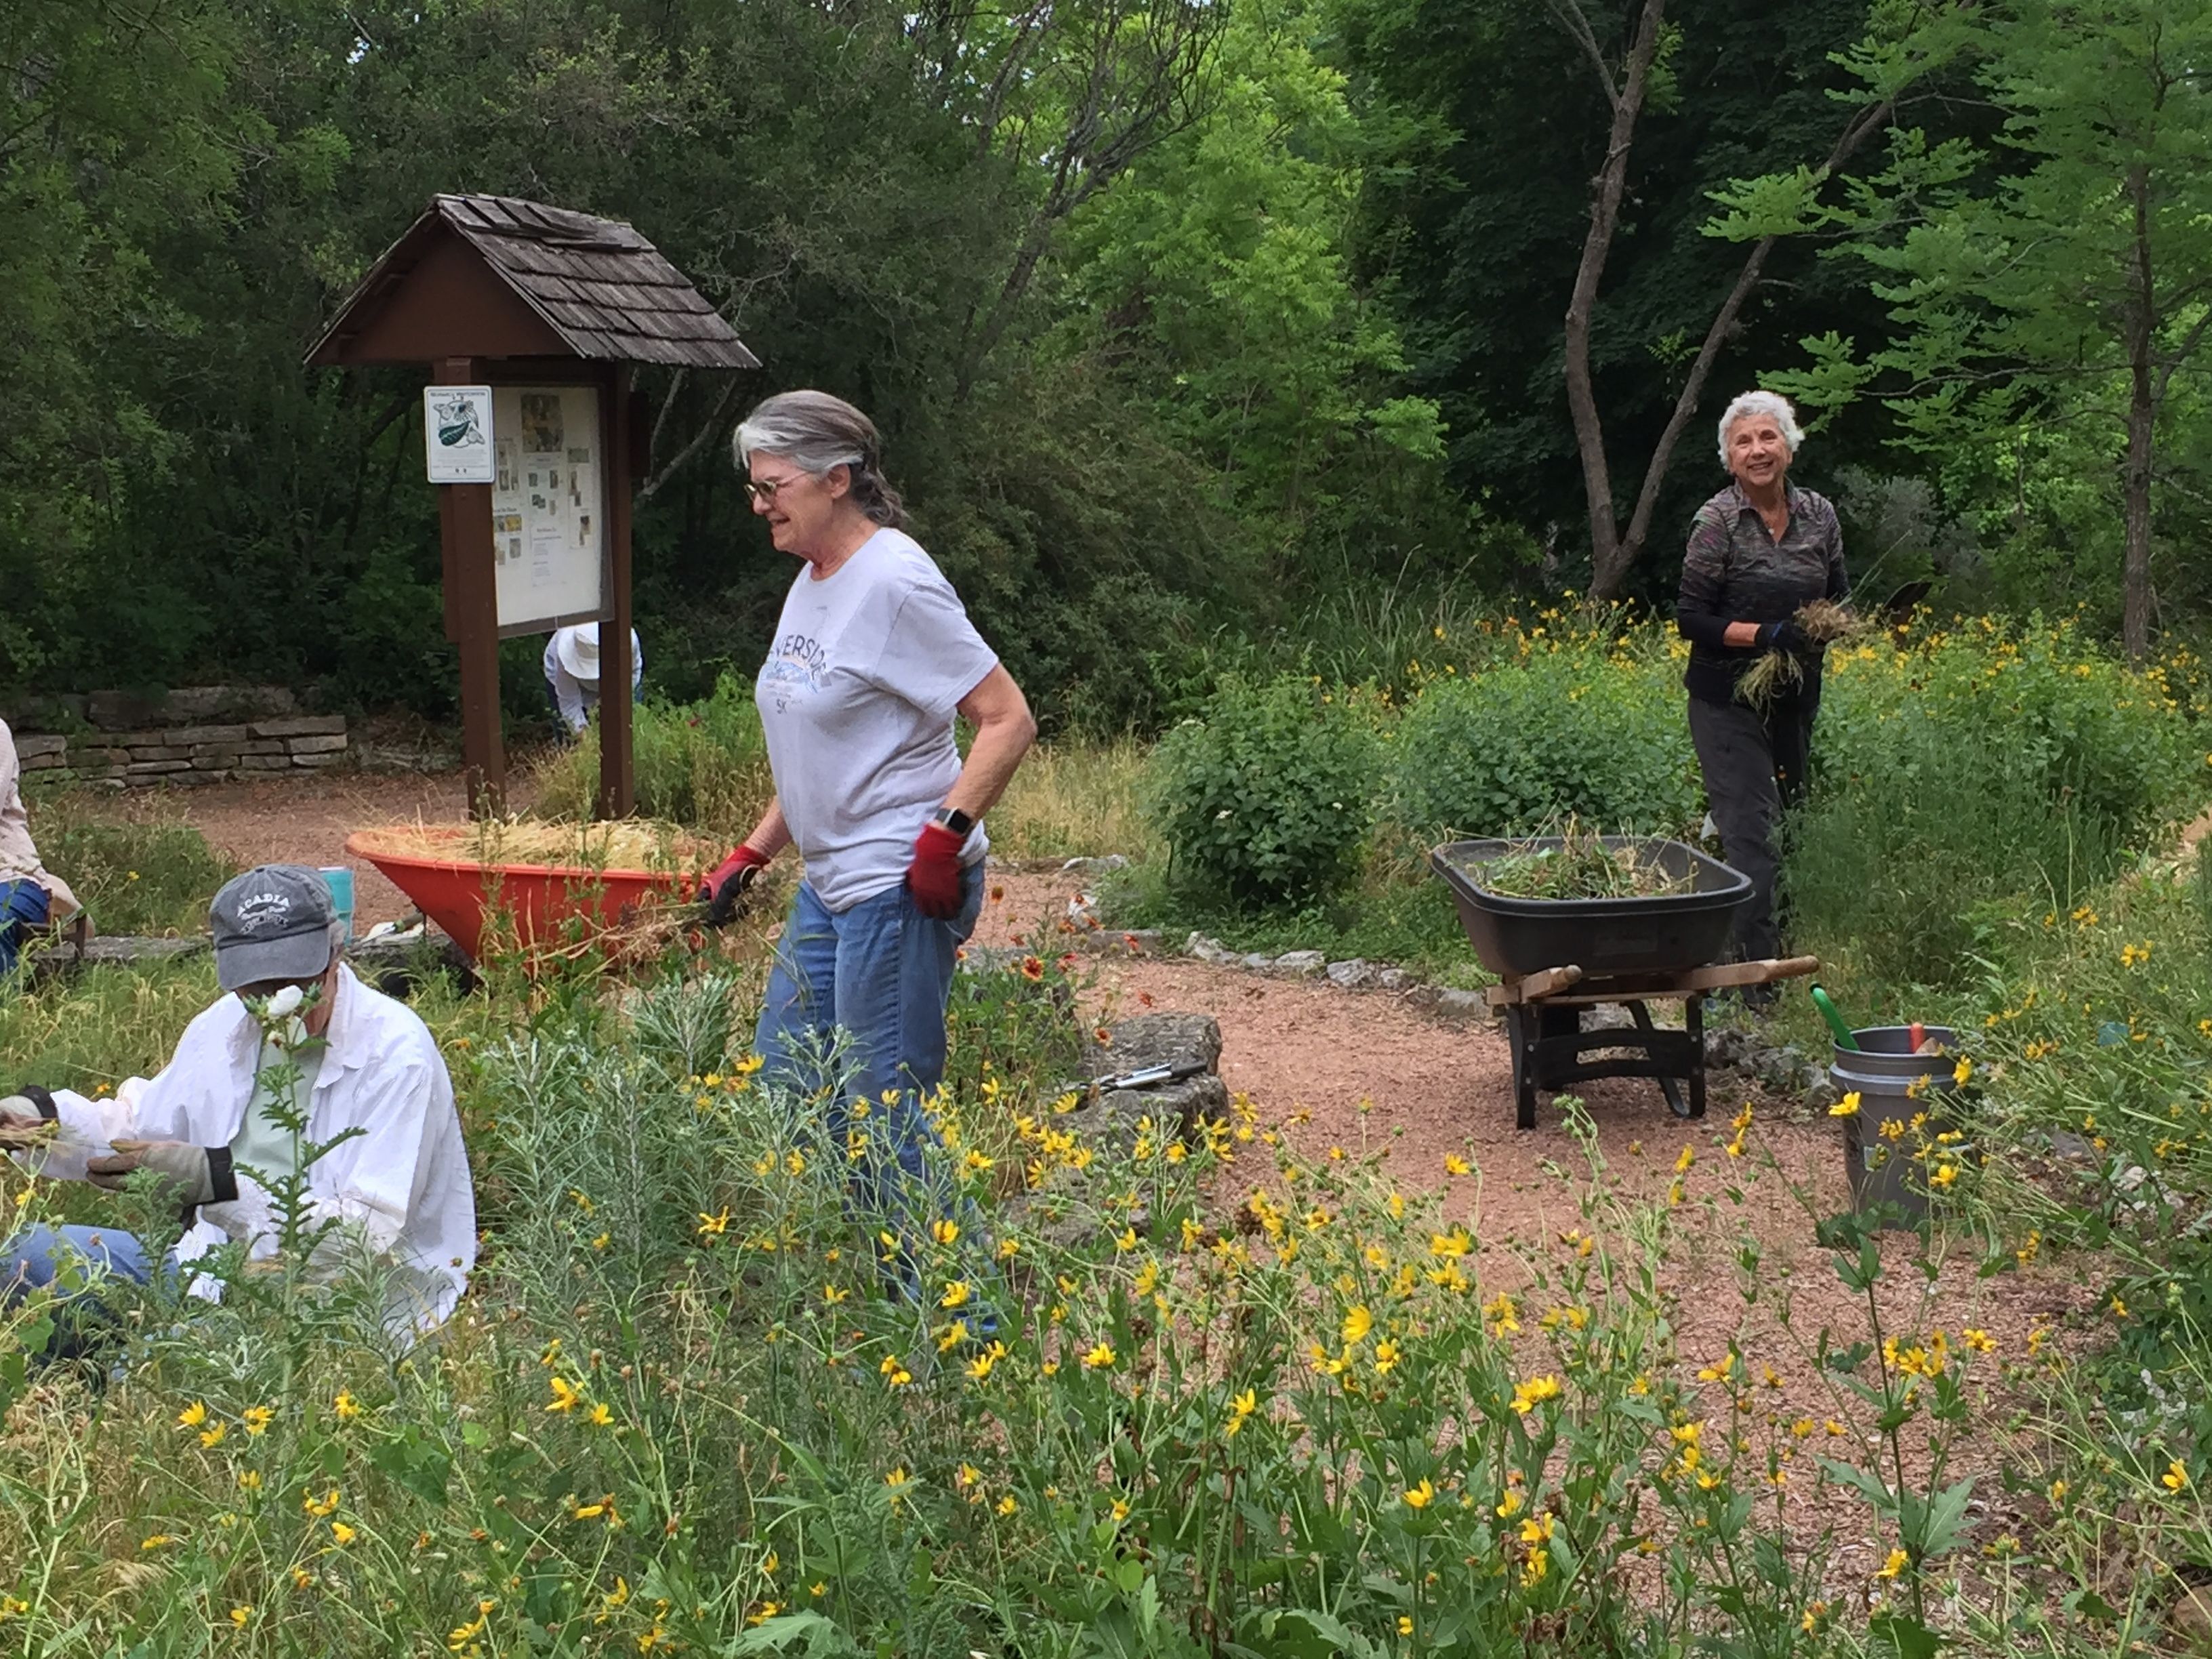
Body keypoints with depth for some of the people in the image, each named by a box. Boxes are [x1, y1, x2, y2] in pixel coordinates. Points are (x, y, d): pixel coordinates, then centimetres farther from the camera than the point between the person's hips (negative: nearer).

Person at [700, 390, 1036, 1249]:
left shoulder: (894, 581, -14)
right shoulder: (812, 582, 13)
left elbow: (1009, 719, -16)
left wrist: (946, 834, -22)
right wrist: (750, 855, 19)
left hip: (901, 888, -10)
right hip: (830, 884, 10)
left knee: (881, 1116, -6)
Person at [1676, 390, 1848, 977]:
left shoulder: (1819, 515, 6)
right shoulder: (1717, 521, -9)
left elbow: (1840, 597, 17)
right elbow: (1690, 617, -10)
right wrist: (1764, 634, -22)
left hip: (1797, 699, 6)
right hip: (1727, 701, -6)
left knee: (1788, 823, 10)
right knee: (1750, 835, -11)